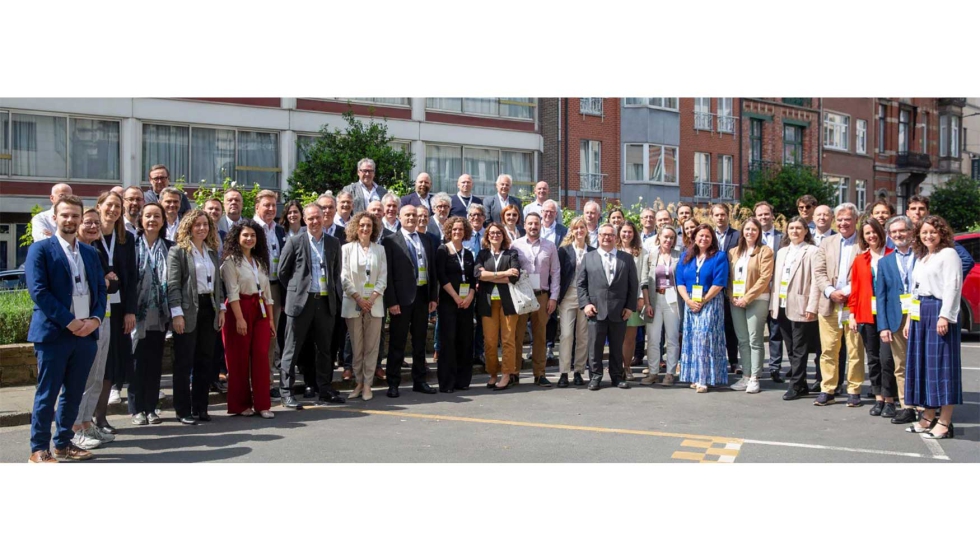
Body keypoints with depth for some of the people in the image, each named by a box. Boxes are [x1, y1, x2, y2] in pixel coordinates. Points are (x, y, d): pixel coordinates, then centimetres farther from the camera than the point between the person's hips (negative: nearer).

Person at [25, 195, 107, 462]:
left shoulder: (90, 253, 15)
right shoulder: (40, 249, -3)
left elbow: (100, 289, 13)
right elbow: (38, 291, -12)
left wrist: (95, 319, -5)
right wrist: (69, 321, -16)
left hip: (86, 333, 5)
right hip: (54, 332, -5)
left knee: (73, 393, 11)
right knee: (47, 393, 0)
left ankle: (64, 443, 22)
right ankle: (39, 448, 9)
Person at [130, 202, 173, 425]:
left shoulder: (169, 247, 7)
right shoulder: (133, 245, 1)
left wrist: (173, 311, -1)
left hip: (159, 314, 2)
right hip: (138, 313, -2)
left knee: (155, 361, 7)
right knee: (138, 361, 2)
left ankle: (151, 407, 15)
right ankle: (137, 409, 11)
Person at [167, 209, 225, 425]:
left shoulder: (212, 251, 14)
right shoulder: (178, 251, -5)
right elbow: (173, 285, -10)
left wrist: (221, 308, 10)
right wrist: (177, 313, -17)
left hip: (209, 308, 6)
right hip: (188, 311, -6)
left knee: (205, 361, 9)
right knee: (184, 363, 0)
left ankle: (200, 407, 18)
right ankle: (183, 411, 6)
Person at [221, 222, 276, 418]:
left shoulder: (260, 262, 19)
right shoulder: (231, 261, -1)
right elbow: (232, 292, -10)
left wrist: (271, 319, 12)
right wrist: (239, 318, -18)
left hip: (260, 310, 5)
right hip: (240, 309, -5)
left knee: (261, 357, -3)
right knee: (240, 359, 0)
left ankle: (262, 404, 1)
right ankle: (240, 405, 10)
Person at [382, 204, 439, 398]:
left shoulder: (426, 241, 12)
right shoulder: (390, 241, -3)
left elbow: (432, 270, 13)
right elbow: (388, 273, -7)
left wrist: (434, 297, 6)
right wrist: (391, 301, -13)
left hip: (422, 296, 5)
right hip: (402, 298, -5)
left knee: (420, 342, 12)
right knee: (397, 343, 2)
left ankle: (419, 381, 21)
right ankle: (393, 383, 9)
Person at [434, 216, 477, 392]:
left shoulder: (468, 253, 14)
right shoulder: (443, 250, 0)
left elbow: (473, 278, 11)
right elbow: (441, 276, -9)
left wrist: (470, 297, -5)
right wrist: (456, 297, -13)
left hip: (466, 302, 5)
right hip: (448, 301, -5)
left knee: (465, 340, 4)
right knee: (448, 340, -5)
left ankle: (462, 380, 11)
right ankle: (447, 382, -1)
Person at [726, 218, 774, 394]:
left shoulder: (765, 251, -1)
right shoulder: (733, 252, 14)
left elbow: (765, 278, -9)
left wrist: (747, 298, -12)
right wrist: (731, 296, -2)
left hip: (756, 300, -5)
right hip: (736, 300, 5)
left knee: (754, 340, -5)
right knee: (742, 340, 6)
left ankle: (754, 378, -1)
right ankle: (746, 376, 11)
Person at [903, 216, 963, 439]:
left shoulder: (948, 254, -4)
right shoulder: (920, 259, 20)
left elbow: (952, 286, -14)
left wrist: (944, 316, -22)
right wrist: (910, 319, 17)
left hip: (938, 311, -8)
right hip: (920, 314, 9)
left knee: (940, 364, -8)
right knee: (922, 364, 8)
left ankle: (944, 423, -6)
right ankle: (928, 418, 15)